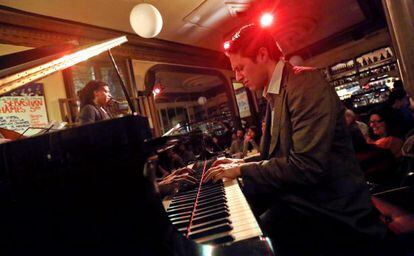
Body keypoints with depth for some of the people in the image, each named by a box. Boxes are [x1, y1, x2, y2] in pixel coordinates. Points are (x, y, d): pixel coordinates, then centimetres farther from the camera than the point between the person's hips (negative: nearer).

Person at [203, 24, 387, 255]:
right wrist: (242, 163, 6)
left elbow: (306, 167, -25)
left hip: (331, 211, -8)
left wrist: (242, 170, -16)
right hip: (298, 199, 8)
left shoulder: (305, 83, -17)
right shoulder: (275, 94, 10)